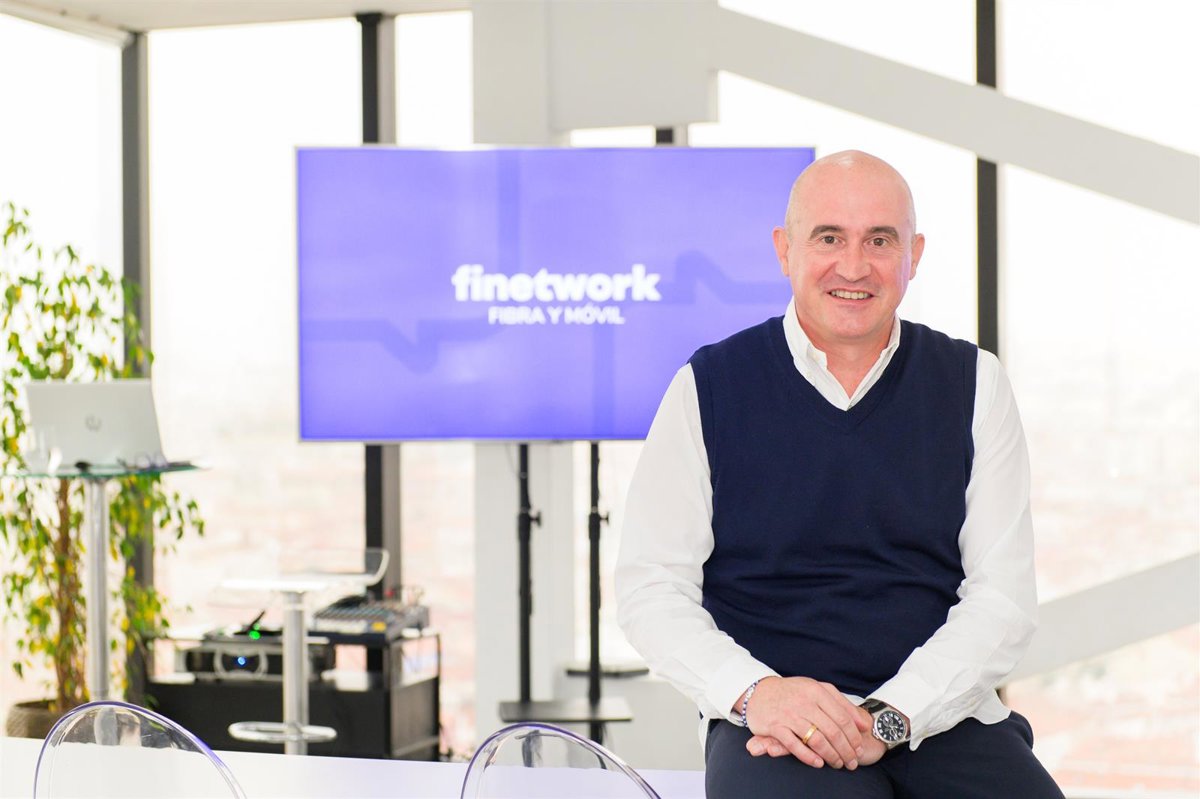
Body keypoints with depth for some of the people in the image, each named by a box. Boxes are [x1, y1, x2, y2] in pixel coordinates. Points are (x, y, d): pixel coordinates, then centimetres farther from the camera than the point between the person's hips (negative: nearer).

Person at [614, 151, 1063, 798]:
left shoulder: (974, 385, 9)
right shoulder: (710, 388, 5)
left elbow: (1003, 594, 4)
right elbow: (649, 586, 3)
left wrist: (887, 718, -11)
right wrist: (754, 693, -15)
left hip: (941, 715, 2)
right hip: (769, 723, -1)